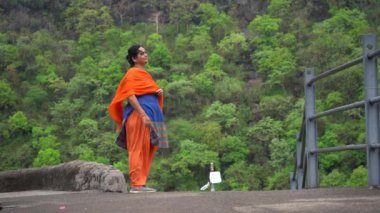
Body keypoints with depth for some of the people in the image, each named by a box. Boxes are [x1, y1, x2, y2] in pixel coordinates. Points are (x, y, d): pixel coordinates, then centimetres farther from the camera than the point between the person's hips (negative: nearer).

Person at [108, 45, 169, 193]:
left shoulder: (144, 74, 23)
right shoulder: (132, 73, -3)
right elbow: (130, 96, -15)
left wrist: (159, 93, 8)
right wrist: (143, 115, -24)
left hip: (151, 114, 9)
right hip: (139, 115, -9)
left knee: (147, 150, 7)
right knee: (138, 149, -10)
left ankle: (141, 183, 10)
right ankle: (136, 185, -9)